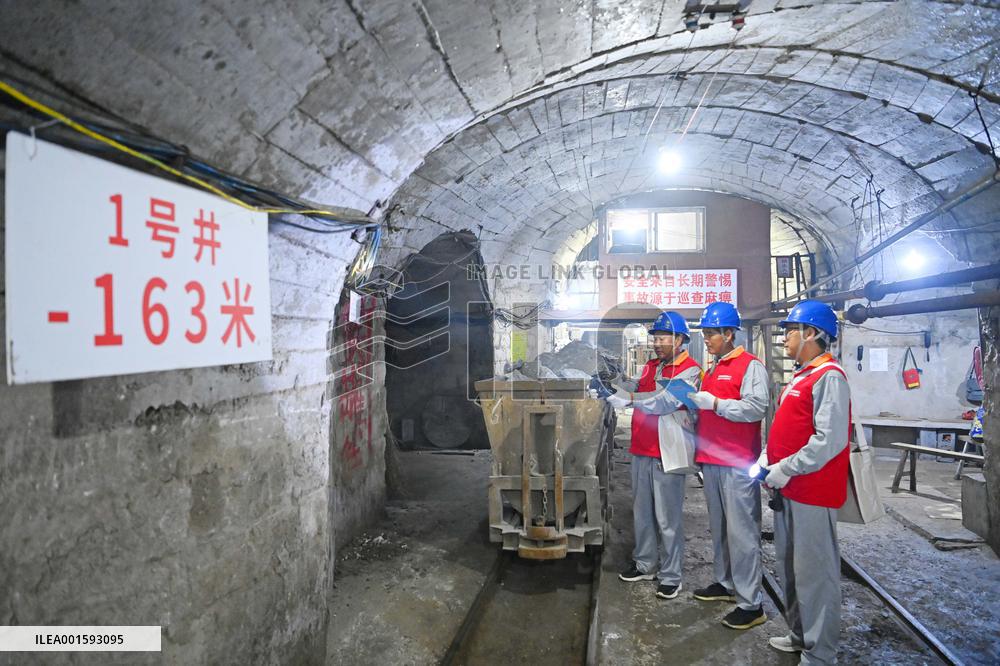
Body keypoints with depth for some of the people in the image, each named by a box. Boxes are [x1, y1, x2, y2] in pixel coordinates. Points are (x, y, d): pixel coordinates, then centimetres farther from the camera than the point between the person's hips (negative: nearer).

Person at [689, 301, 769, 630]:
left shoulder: (750, 366, -9)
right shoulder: (714, 368, 18)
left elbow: (756, 407, -21)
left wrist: (714, 403, -21)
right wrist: (693, 403, 9)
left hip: (738, 464, -9)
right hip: (711, 460, 9)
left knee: (741, 532, -5)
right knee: (719, 527, 17)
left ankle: (751, 604, 2)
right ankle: (725, 583, 30)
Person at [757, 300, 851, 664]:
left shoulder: (829, 377, -15)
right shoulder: (800, 376, 16)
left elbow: (829, 440, -24)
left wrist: (787, 469, -20)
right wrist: (766, 461, 8)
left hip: (813, 492, -10)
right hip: (788, 489, 10)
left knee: (814, 572, -1)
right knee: (790, 565, 18)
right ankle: (800, 635, 33)